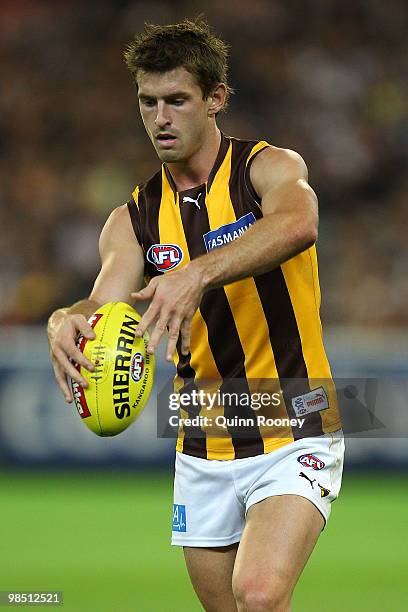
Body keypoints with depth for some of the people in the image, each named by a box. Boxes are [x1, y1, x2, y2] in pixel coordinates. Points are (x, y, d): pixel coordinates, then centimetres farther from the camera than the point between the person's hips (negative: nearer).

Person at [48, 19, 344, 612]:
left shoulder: (268, 166, -7)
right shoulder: (134, 219, 7)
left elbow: (298, 223, -31)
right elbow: (108, 301, -9)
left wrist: (197, 273, -47)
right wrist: (68, 320, -35)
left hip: (293, 436, -5)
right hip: (203, 451, 5)